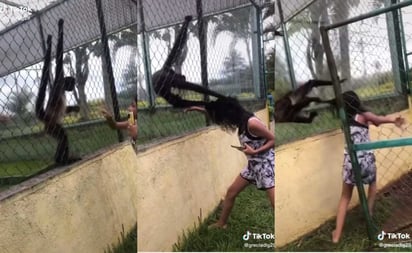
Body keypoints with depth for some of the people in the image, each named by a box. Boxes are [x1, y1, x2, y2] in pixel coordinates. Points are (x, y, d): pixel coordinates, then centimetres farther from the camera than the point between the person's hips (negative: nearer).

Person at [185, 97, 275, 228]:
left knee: (274, 203, -10)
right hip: (253, 164, 9)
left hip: (266, 164, -9)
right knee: (231, 192, 15)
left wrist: (254, 152, -25)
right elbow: (216, 114, 18)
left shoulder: (251, 123, -25)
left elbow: (273, 140, -19)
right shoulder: (241, 120, 1)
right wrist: (198, 109, 16)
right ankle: (221, 223, 33)